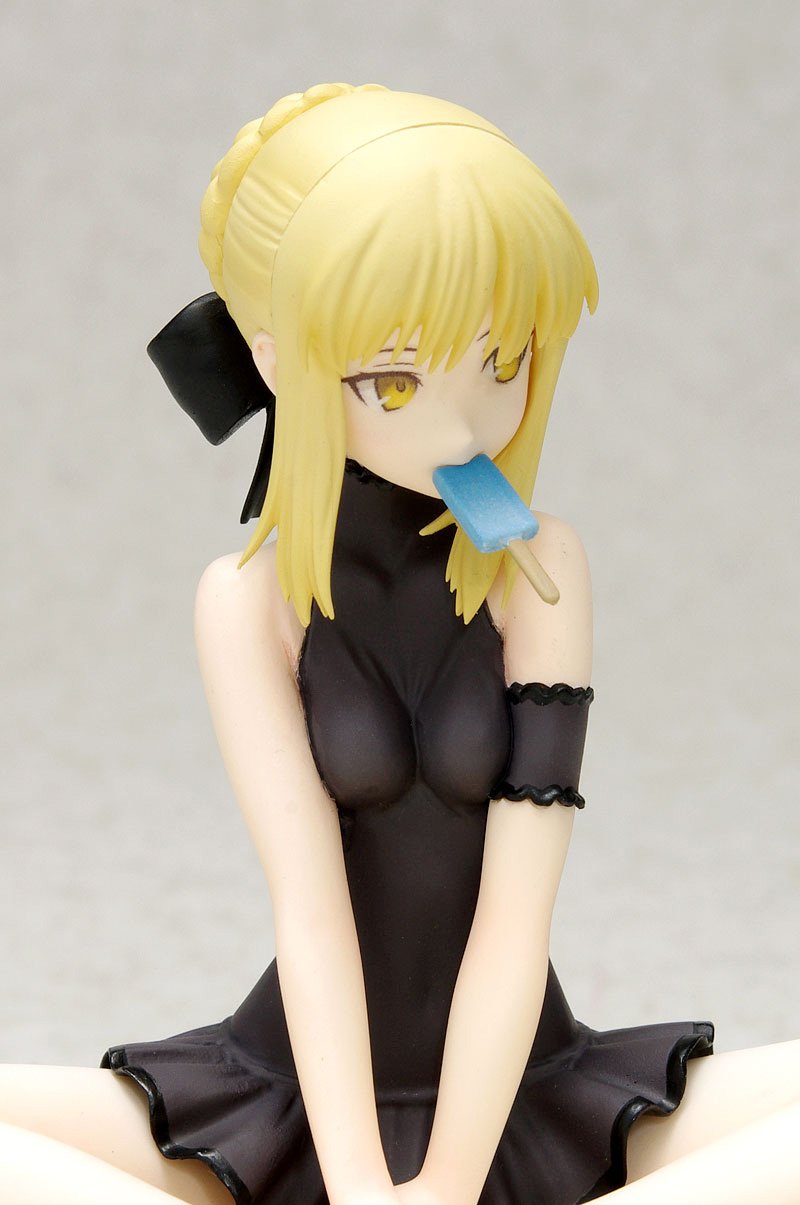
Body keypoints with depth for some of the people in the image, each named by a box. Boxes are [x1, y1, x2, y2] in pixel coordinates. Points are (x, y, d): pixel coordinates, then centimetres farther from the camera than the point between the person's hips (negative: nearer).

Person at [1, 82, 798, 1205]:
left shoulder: (539, 566, -7)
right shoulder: (250, 599, -7)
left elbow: (518, 907, -15)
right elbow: (310, 910, -16)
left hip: (521, 1096, 1)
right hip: (302, 1103, 0)